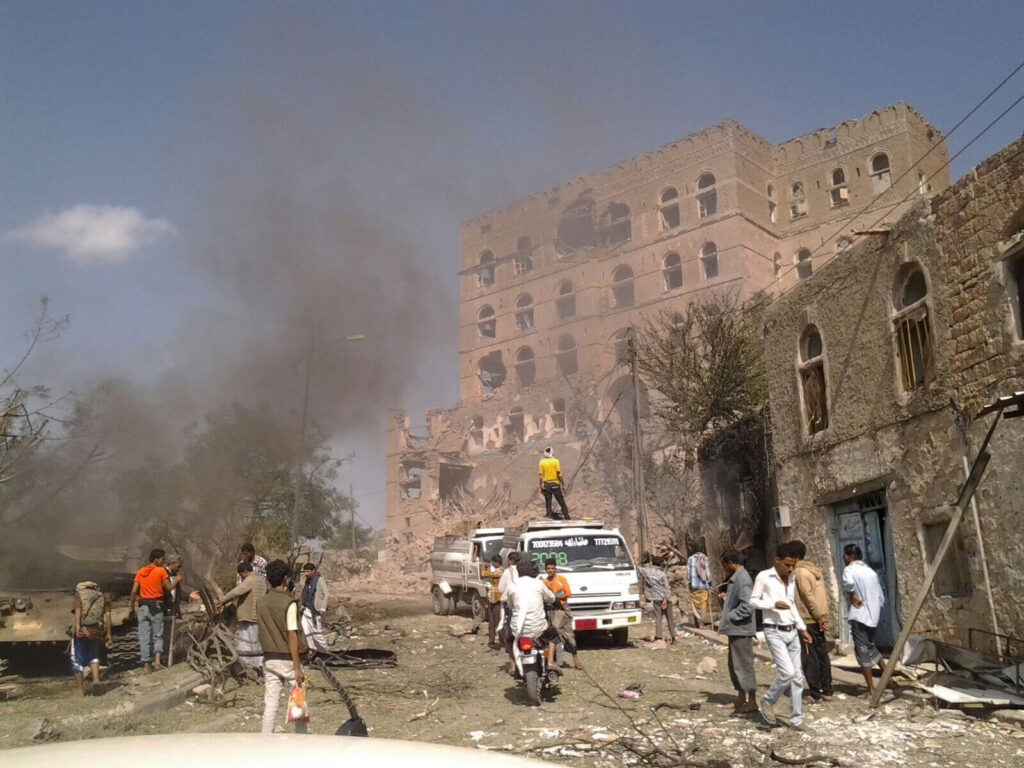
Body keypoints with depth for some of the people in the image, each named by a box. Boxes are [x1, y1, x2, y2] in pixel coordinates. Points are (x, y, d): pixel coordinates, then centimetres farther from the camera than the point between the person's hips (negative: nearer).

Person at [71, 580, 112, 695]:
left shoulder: (79, 594, 9)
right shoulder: (103, 596, 15)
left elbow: (78, 610, -9)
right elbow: (107, 615, 5)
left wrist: (77, 626, -22)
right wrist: (108, 634, 4)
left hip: (82, 631, -2)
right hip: (97, 631, 3)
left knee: (78, 660, 10)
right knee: (94, 656, 24)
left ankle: (79, 689, 13)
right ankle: (96, 678, 4)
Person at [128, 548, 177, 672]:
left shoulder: (140, 572, 9)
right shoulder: (161, 571, -4)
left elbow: (134, 591, 5)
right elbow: (169, 588, -4)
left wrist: (131, 607, 10)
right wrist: (176, 580, 14)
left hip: (143, 605, 3)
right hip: (156, 605, -3)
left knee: (144, 637, 6)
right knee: (158, 635, 6)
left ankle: (146, 664, 5)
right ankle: (157, 660, -12)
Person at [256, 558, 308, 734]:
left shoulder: (260, 602, 3)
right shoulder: (289, 603, -14)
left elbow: (262, 631, 8)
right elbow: (292, 637, -16)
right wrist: (297, 668, -15)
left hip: (269, 659, 5)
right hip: (288, 659, -5)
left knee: (270, 706, 7)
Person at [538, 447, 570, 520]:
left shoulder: (542, 462, -1)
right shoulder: (555, 461, -7)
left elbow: (541, 476, -1)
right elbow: (559, 474, -9)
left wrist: (541, 487, 7)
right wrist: (563, 485, -2)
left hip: (546, 485, 2)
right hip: (555, 485, -2)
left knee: (548, 504, 6)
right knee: (562, 503, 9)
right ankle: (567, 518, 11)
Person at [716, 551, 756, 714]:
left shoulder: (743, 579, -18)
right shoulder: (735, 578, 14)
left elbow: (746, 607, -25)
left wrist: (728, 617, -17)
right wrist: (725, 599, 8)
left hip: (741, 629, -10)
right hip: (735, 629, 10)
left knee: (744, 665, -3)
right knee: (735, 665, 17)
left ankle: (752, 702, 6)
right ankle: (741, 699, 27)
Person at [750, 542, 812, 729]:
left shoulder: (792, 579, 12)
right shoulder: (764, 577, -7)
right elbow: (753, 601, -6)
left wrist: (802, 628, 18)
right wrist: (773, 604, -20)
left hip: (792, 632, 7)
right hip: (774, 632, -6)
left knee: (797, 676, 5)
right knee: (787, 672, -17)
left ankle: (796, 719, 14)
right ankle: (767, 702, 6)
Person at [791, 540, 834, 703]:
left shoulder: (800, 572, -12)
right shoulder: (814, 570, 14)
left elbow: (808, 597, -18)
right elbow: (822, 596, 13)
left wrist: (820, 617, -14)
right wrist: (823, 617, 10)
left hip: (807, 620, -8)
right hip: (818, 620, 8)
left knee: (809, 658, -2)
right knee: (822, 654, 12)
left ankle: (815, 694, 1)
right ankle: (827, 691, 18)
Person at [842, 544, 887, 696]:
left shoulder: (850, 570, -9)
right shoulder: (870, 571, 14)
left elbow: (848, 582, -34)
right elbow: (881, 597, 15)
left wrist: (852, 596, -18)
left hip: (859, 616, -8)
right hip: (873, 615, 8)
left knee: (863, 651, 0)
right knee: (870, 646, 25)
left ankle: (871, 690, 4)